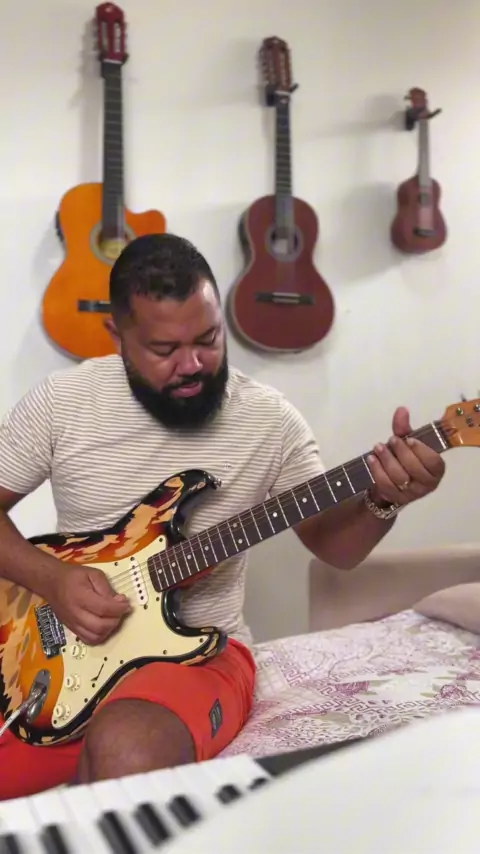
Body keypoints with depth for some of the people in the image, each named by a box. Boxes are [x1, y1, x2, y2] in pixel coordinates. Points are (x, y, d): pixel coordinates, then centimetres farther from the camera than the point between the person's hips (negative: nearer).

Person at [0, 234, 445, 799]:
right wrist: (52, 581, -14)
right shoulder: (62, 401, -4)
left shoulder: (269, 419, -5)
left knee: (129, 753, -32)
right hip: (66, 644, 2)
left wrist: (382, 501, -21)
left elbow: (335, 546, 1)